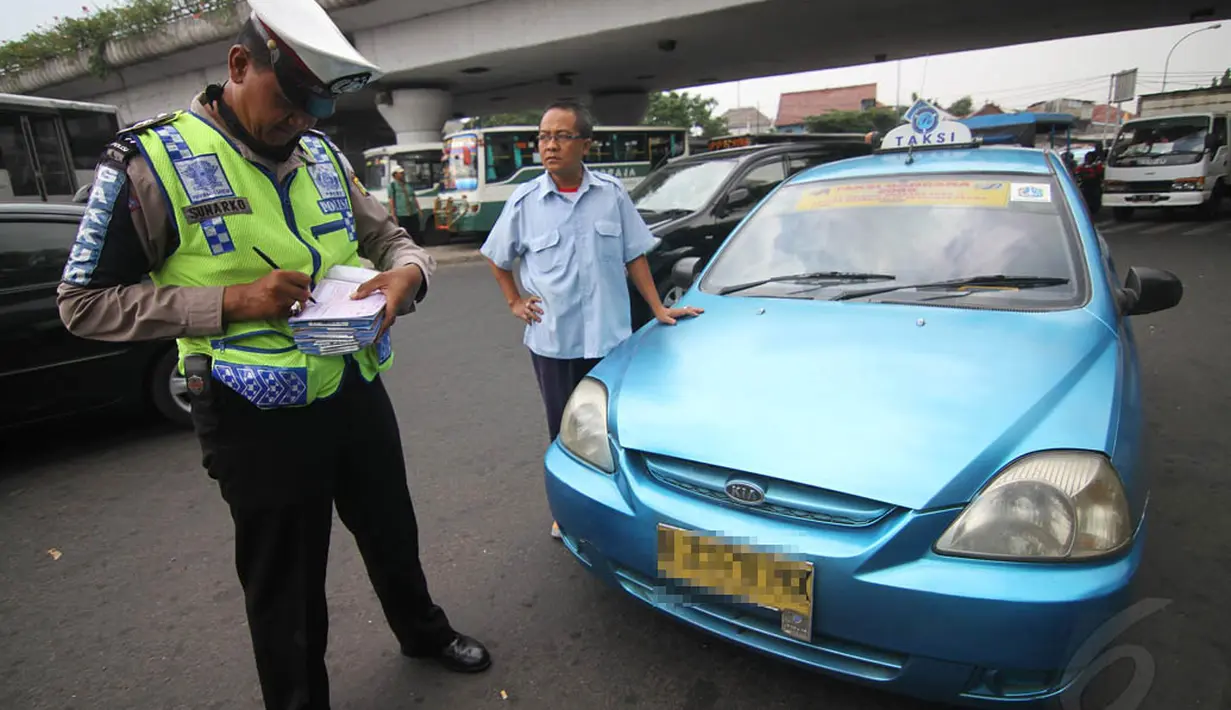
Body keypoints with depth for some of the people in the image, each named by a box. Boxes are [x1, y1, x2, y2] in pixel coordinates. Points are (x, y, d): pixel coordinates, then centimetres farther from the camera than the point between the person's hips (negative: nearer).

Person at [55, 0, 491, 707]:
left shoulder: (323, 155, 5)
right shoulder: (153, 160, -11)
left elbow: (392, 239, 13)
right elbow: (85, 303, -9)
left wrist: (406, 274, -12)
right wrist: (230, 301, -23)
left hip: (357, 393, 6)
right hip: (260, 419, -5)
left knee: (394, 537, 25)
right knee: (286, 591, 12)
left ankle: (423, 630, 52)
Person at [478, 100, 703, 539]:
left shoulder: (612, 194, 1)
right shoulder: (525, 200, 0)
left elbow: (634, 255, 6)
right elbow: (497, 258, 13)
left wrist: (658, 309, 2)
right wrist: (514, 302, 5)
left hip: (609, 336, 0)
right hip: (552, 339, 0)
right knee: (563, 430, 12)